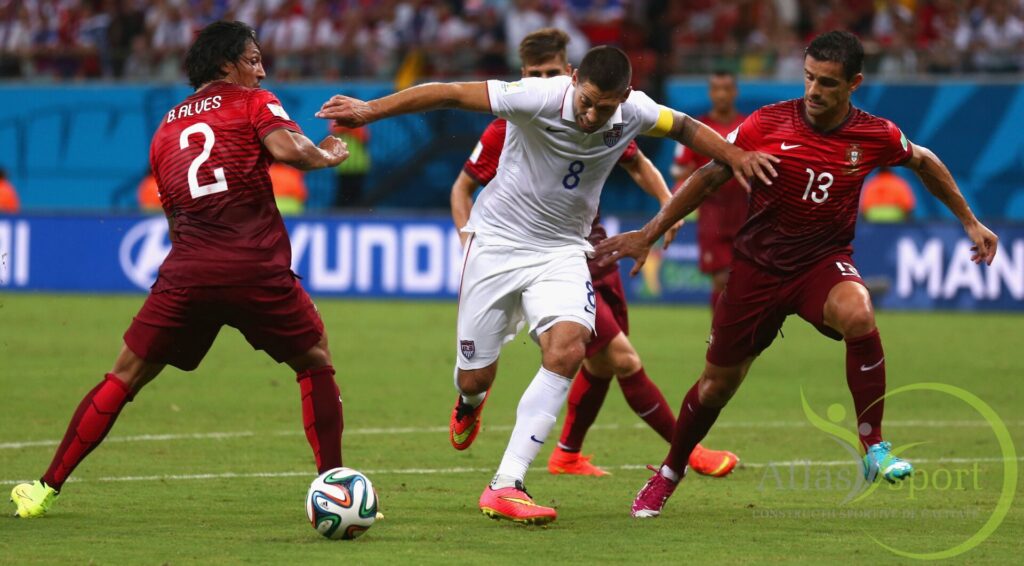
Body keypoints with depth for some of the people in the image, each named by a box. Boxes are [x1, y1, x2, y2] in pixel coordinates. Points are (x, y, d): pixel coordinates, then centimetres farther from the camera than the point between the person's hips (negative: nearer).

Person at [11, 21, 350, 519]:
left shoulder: (165, 129, 23)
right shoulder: (253, 103, 8)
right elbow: (288, 148, -11)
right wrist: (327, 156, 6)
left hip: (187, 272, 3)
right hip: (257, 268, -3)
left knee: (125, 378, 13)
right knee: (315, 365, 17)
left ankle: (48, 488, 11)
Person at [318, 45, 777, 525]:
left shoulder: (634, 112, -13)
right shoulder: (538, 98, -26)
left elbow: (684, 126, 8)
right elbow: (450, 94, -24)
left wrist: (734, 154, -3)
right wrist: (370, 110, -27)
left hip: (561, 251, 2)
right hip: (497, 242, -2)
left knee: (568, 349, -25)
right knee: (474, 378, 3)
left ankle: (505, 486, -22)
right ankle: (469, 405, 47)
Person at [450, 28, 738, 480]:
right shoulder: (506, 131, -10)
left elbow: (637, 164, 15)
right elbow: (462, 188, 2)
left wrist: (668, 202, -3)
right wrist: (471, 245, -12)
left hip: (593, 252, 6)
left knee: (600, 363, 16)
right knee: (622, 357, -13)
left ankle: (567, 454, 37)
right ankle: (689, 451, -6)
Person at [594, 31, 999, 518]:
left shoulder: (875, 136, -8)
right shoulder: (767, 125, -12)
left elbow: (923, 162, 14)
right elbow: (708, 177, -1)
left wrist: (970, 222, 18)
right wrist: (648, 235, -1)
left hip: (824, 262, 0)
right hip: (758, 265, 0)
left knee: (858, 315, -35)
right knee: (718, 382, 6)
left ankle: (874, 449, -22)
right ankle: (668, 474, 33)